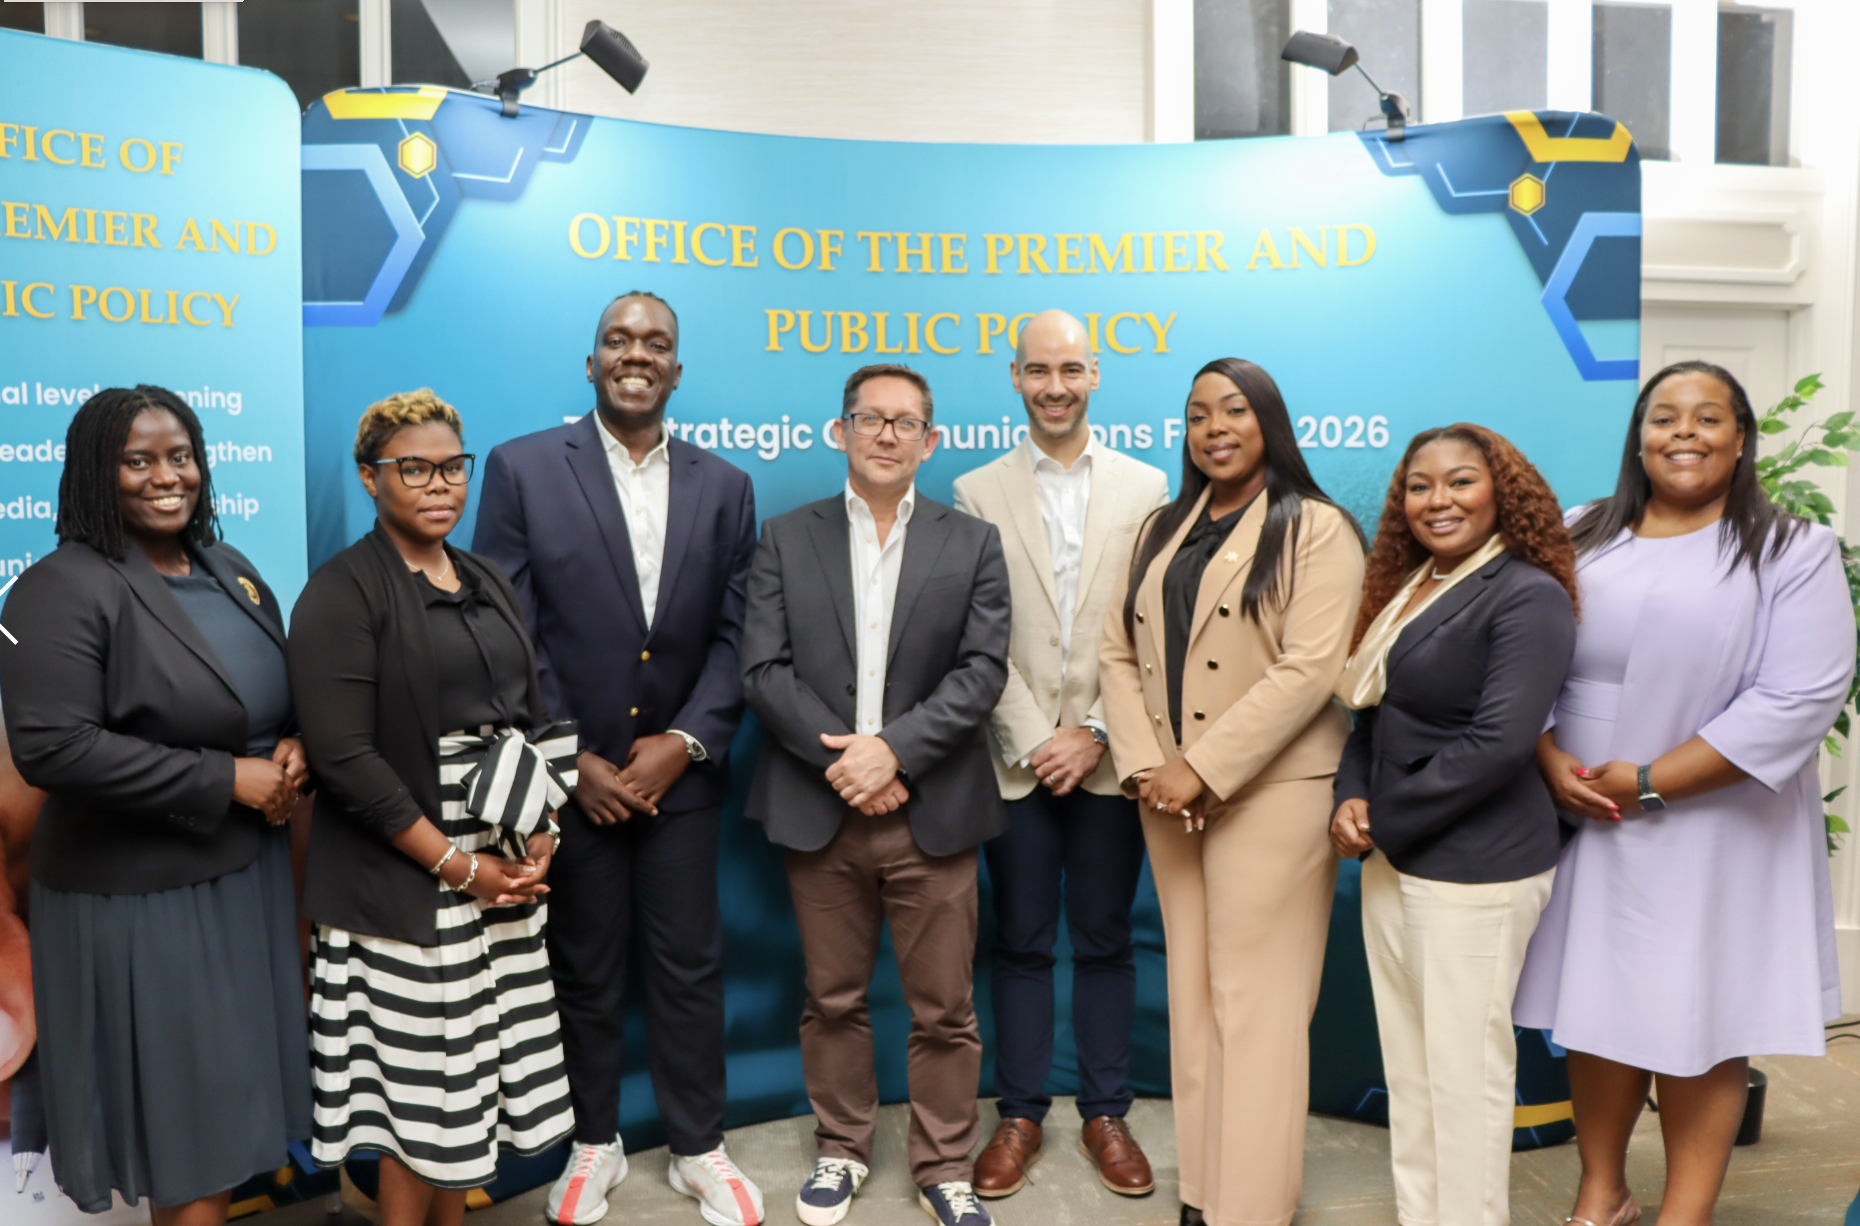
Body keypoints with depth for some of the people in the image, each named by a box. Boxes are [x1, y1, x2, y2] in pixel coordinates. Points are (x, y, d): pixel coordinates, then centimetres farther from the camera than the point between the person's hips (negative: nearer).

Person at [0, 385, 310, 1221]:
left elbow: (279, 695, 19)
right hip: (138, 895, -7)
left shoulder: (229, 570, 8)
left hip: (247, 871, 7)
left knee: (232, 1087, 18)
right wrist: (223, 780, -21)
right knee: (183, 1107, 7)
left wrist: (292, 750, -4)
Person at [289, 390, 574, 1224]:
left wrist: (539, 840, 1)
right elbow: (343, 756, -15)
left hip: (504, 870, 6)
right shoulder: (343, 590, -8)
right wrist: (456, 865, -15)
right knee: (420, 1079, 3)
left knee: (477, 1068, 12)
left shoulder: (488, 583, 12)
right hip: (407, 884, -6)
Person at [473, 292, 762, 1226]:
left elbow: (734, 637, 2)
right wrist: (570, 759, -10)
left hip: (680, 772, 2)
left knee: (689, 968, 10)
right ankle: (594, 1142, 33)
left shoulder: (725, 487, 5)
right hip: (568, 775, -1)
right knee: (583, 972, 13)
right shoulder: (522, 468, -2)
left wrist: (685, 743, -10)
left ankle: (697, 1147, 28)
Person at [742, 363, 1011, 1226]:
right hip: (821, 810, 1)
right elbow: (765, 671, -3)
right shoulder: (785, 541, 6)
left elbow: (982, 671, -4)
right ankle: (841, 1148, 33)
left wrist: (893, 748, -16)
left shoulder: (972, 544, 5)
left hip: (934, 813, 0)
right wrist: (845, 761, -13)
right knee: (832, 1000, 14)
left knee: (944, 1009, 7)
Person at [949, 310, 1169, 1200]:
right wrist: (1033, 741, -9)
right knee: (1020, 944, 9)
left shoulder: (1147, 487, 4)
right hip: (1017, 759, 0)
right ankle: (1019, 1115, 23)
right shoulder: (978, 492, 3)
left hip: (1108, 758, 0)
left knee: (1105, 942, 10)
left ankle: (1105, 1113, 25)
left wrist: (1097, 734, -8)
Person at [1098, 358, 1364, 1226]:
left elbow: (1308, 670, -16)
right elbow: (1119, 654, 8)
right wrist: (1144, 767, -7)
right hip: (1170, 794, 6)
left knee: (1254, 1006, 0)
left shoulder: (1316, 529, -4)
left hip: (1270, 792, -6)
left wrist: (1203, 770, -18)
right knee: (1192, 996, 12)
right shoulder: (1164, 531, 14)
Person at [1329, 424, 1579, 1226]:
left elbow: (1497, 741, -21)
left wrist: (1384, 823, -14)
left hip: (1476, 866, -8)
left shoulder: (1529, 596, -13)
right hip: (1392, 860, 8)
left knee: (1464, 1069, 3)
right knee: (1407, 1065, 16)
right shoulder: (1404, 586, 11)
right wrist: (1351, 800, -4)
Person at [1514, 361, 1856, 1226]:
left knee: (1697, 1023, 6)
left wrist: (1649, 782, -16)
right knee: (1597, 1009, 12)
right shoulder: (1578, 539, 6)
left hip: (1712, 834, -2)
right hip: (1584, 822, 3)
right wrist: (1550, 759, -11)